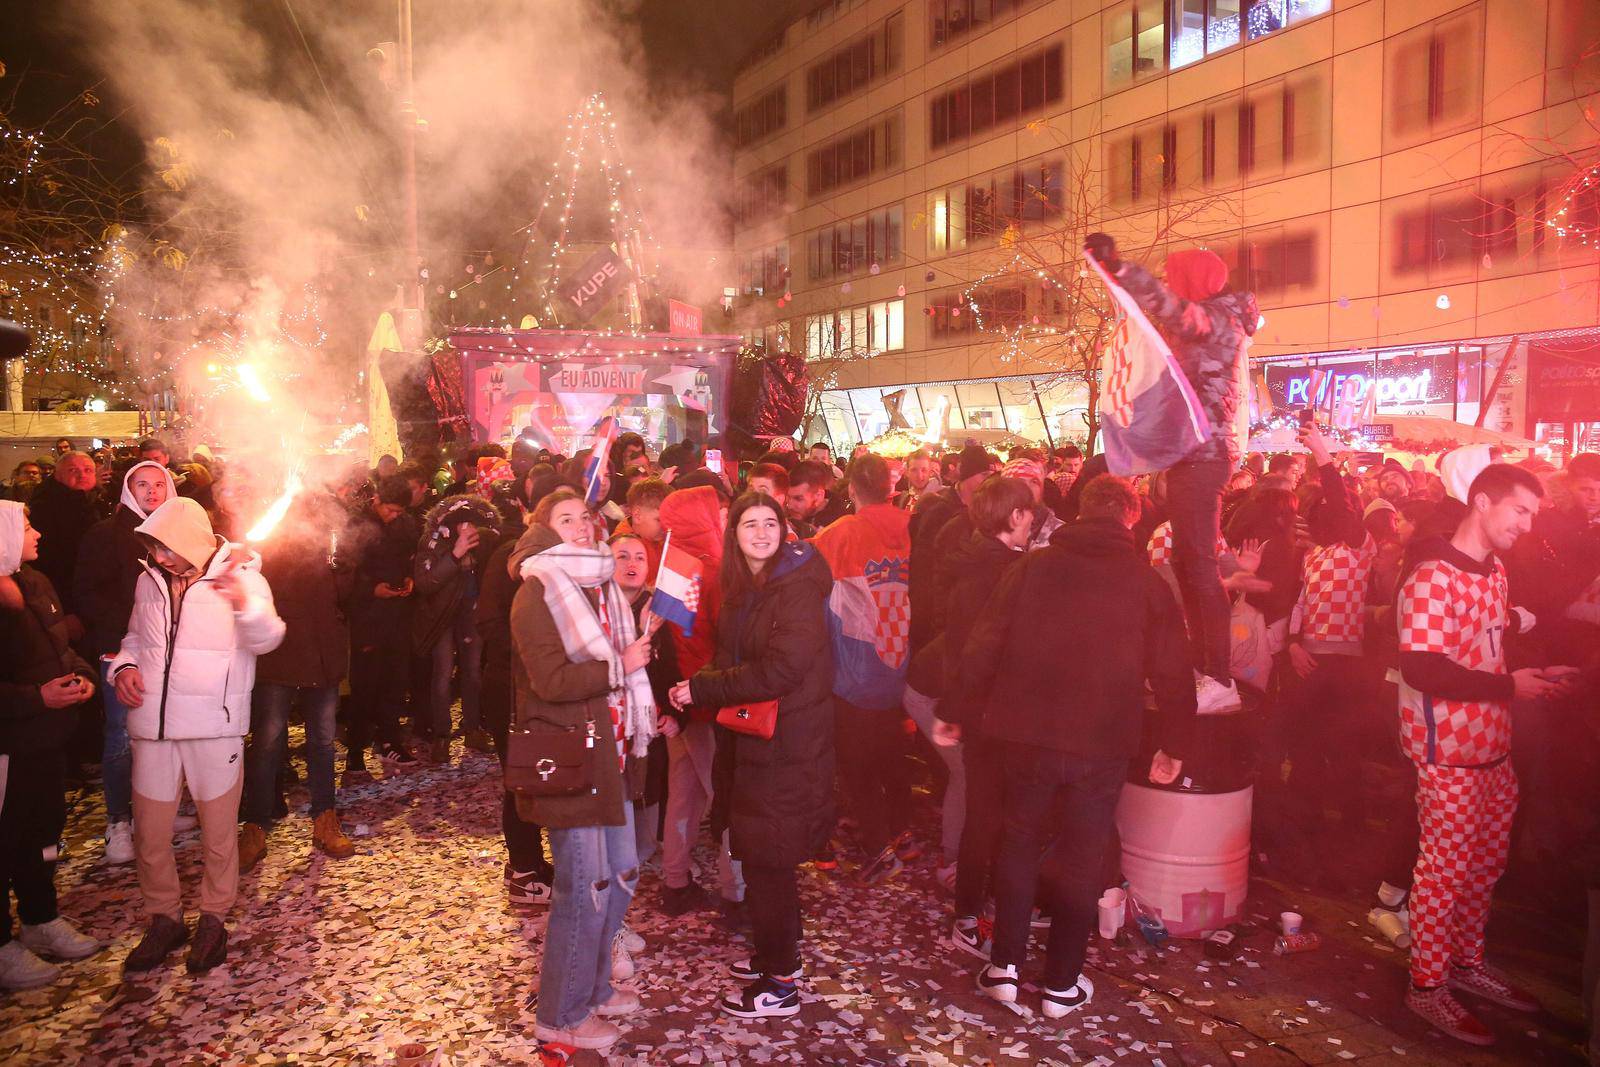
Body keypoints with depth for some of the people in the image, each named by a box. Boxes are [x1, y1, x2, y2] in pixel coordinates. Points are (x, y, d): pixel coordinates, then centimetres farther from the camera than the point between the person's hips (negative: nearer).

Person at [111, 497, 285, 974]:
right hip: (153, 722, 4)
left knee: (219, 828, 7)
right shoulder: (149, 580, 6)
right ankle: (164, 917, 27)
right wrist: (125, 665, 1)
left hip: (215, 724, -4)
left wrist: (245, 604, -40)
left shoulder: (239, 576, -7)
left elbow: (266, 640, -20)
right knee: (150, 831, 9)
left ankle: (214, 917, 25)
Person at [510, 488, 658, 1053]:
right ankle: (562, 1014, 15)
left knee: (621, 876, 14)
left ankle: (595, 986, 33)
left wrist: (643, 640, 8)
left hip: (610, 751, 9)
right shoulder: (537, 594, -11)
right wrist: (619, 666, -17)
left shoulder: (600, 586, 15)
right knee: (586, 886, -2)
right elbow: (551, 680, -22)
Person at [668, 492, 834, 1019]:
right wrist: (701, 686, -6)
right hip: (748, 740, 8)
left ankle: (778, 985, 14)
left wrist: (701, 688, -18)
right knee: (761, 855, 17)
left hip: (785, 747, -8)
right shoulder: (740, 589, 10)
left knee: (767, 861, 0)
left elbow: (779, 670, -24)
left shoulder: (798, 590, -17)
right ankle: (778, 955, 35)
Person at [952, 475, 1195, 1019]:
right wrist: (1174, 744, 11)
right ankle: (1062, 984, 22)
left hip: (1024, 735, 1)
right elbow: (1173, 674, 1)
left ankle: (1004, 965, 21)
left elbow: (982, 647, -2)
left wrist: (966, 708, 8)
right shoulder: (1147, 583, -1)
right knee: (1081, 859, 13)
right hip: (1102, 745, 0)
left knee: (1018, 845, 18)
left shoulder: (1031, 567, -2)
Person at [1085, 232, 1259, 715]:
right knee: (1186, 561, 11)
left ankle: (1220, 681, -16)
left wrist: (1118, 266, -36)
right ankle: (1204, 667, 17)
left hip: (1202, 454, -10)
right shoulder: (1203, 324, 21)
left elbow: (1174, 312, -30)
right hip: (1190, 453, 10)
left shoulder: (1218, 319, -8)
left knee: (1200, 562, -15)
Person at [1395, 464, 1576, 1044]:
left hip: (1492, 745, 9)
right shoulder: (1434, 578, -19)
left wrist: (1533, 676, 7)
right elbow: (1422, 669, -25)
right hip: (1447, 750, -9)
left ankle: (1466, 961, 36)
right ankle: (1427, 985, 17)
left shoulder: (1494, 571, 11)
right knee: (1445, 867, 2)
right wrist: (1510, 686, -20)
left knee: (1486, 862, 19)